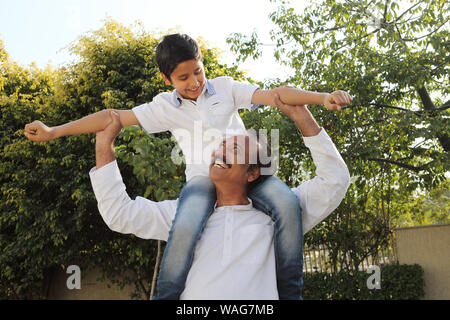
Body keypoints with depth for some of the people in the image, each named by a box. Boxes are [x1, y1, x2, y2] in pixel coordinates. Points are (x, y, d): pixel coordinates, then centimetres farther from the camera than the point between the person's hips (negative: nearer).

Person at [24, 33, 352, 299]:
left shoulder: (226, 87, 7)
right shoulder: (165, 106, 8)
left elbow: (273, 94, -4)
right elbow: (115, 117, 5)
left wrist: (322, 97, -19)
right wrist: (54, 131, 3)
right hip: (203, 176, -1)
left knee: (287, 203, -29)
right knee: (187, 226, -33)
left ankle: (289, 291, -9)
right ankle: (167, 296, -7)